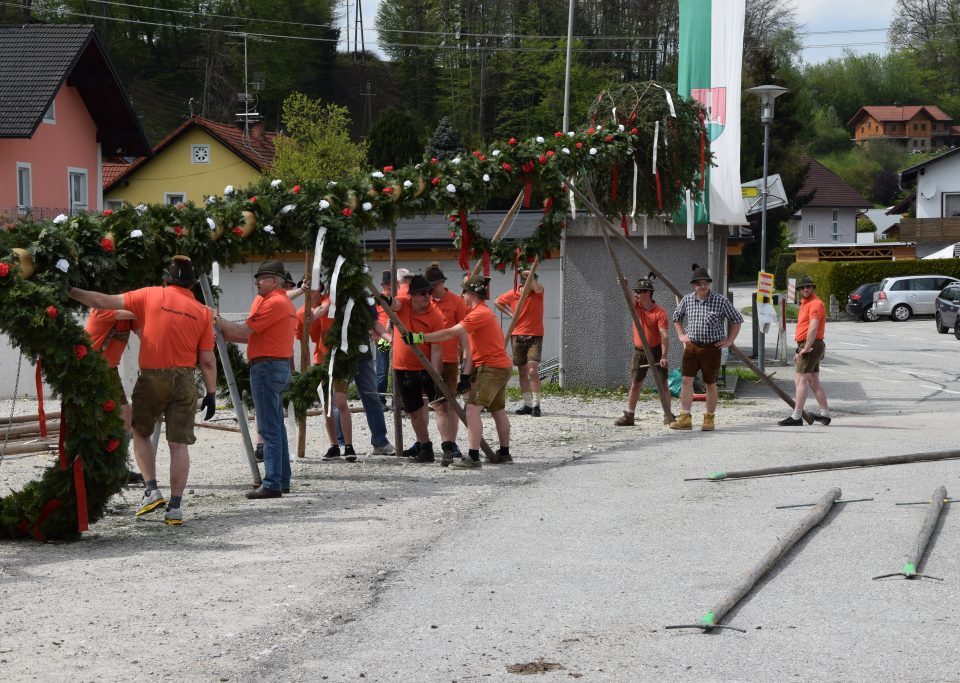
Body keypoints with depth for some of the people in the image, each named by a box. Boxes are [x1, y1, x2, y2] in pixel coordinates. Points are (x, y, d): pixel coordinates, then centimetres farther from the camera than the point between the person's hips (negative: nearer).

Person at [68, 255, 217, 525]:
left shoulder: (151, 296, 0)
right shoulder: (202, 312, 3)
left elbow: (106, 302, 0)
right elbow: (207, 361, 2)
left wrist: (71, 291, 9)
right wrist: (211, 393, 9)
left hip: (152, 377, -1)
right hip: (185, 381, 1)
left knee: (141, 433, 18)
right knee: (179, 444, 3)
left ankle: (151, 490, 5)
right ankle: (175, 506, 0)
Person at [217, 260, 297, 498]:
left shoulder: (273, 303, -13)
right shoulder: (286, 302, 19)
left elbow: (244, 331, -16)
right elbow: (254, 335, 17)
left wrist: (219, 321, -5)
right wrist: (226, 334, 9)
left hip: (267, 367, -11)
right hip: (282, 365, 11)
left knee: (269, 429, -11)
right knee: (277, 426, 14)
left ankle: (272, 484, -13)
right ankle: (282, 480, 18)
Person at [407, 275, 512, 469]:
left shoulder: (479, 313, -17)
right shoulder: (485, 312, 15)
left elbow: (451, 333, -26)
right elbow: (472, 347, 10)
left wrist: (420, 337, -27)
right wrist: (466, 374, 5)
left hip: (492, 368, -11)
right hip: (501, 367, 11)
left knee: (472, 409, -16)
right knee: (497, 410, 21)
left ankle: (473, 457, -22)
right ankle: (504, 453, 32)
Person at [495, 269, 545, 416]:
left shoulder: (537, 292, -7)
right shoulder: (513, 294, 0)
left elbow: (537, 288, -32)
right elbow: (497, 302, 16)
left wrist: (531, 277, -40)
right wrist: (510, 314, 7)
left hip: (535, 336, -3)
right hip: (518, 336, 4)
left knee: (533, 371, -15)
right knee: (523, 372, 8)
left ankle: (536, 405, -12)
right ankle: (527, 404, 15)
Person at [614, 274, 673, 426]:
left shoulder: (660, 312, -15)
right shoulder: (636, 306, 1)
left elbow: (664, 335, -21)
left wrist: (664, 356, -30)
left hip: (656, 351, -5)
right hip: (639, 351, 5)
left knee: (662, 384, 2)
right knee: (635, 384, 6)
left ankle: (668, 415, 9)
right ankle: (628, 416, 9)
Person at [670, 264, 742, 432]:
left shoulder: (720, 301, -6)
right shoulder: (687, 300, 3)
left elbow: (737, 319, 4)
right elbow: (676, 317, 23)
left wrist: (729, 341, 0)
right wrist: (681, 335, 13)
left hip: (712, 348, -2)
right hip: (691, 346, 2)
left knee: (710, 384, 6)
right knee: (686, 380, -8)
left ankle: (709, 419, 15)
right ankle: (685, 417, -7)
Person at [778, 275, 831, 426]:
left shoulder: (815, 304, -15)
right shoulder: (805, 303, 19)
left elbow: (813, 328, -25)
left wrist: (806, 349, -24)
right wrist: (800, 350, 21)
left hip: (811, 346, -11)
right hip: (805, 346, 11)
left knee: (801, 380, -12)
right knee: (814, 381, 14)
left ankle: (796, 417, -14)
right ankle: (825, 414, 18)